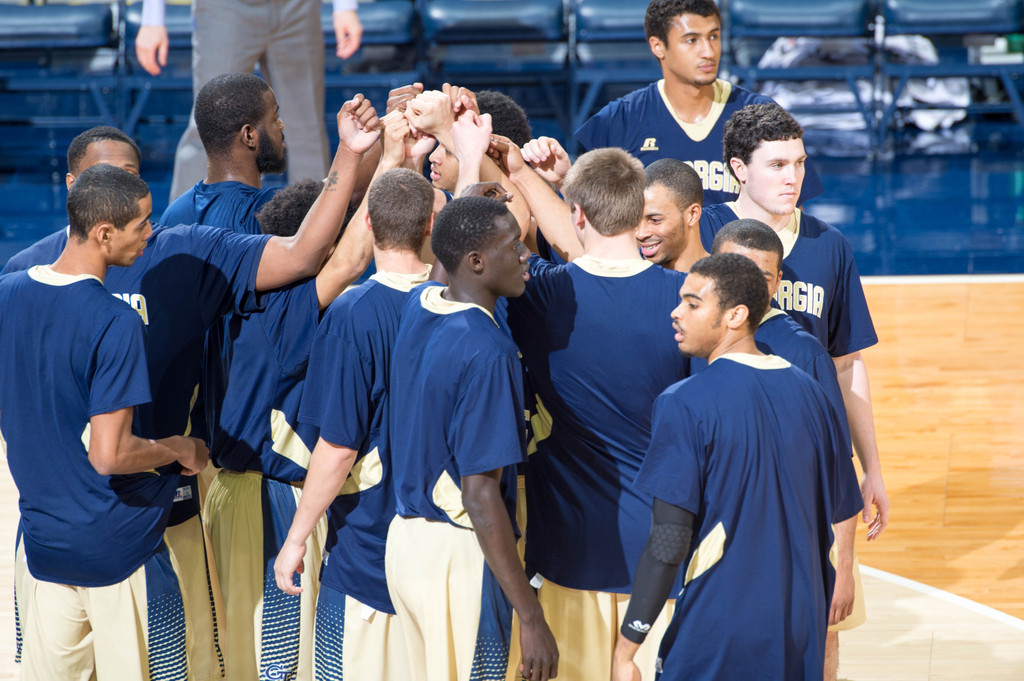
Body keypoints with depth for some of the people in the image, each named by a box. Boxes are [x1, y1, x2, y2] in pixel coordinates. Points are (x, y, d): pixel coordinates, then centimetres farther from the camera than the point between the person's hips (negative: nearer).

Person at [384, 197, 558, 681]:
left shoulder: (417, 305, 3)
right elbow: (480, 493, -23)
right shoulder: (487, 353, -21)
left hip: (405, 535, 9)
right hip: (459, 552, -9)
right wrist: (531, 617, -20)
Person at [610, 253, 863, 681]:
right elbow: (838, 518, 12)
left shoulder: (685, 404, -13)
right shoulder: (808, 392, 6)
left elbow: (669, 542, -17)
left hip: (717, 639, -6)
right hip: (801, 638, 6)